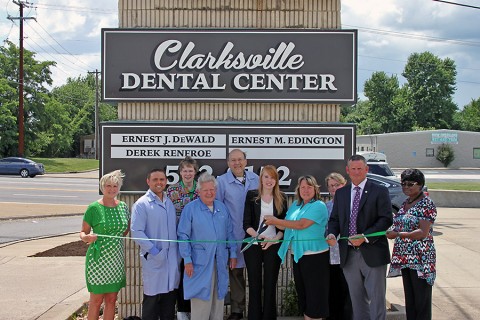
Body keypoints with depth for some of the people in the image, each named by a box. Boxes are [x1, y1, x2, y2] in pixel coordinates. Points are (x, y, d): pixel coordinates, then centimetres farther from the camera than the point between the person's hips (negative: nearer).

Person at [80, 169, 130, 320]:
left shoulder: (123, 206, 5)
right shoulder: (94, 208, -8)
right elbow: (83, 232, -5)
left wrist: (117, 238, 6)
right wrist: (86, 238, -25)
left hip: (116, 259, 4)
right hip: (98, 258, -4)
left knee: (112, 299, 10)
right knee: (97, 299, 2)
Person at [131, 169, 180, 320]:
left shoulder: (169, 203, 12)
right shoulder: (141, 204, -7)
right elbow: (136, 232, -13)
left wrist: (178, 253, 8)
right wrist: (153, 250, -16)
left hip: (172, 258, 6)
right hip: (154, 259, -6)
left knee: (170, 297, 13)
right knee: (152, 298, 3)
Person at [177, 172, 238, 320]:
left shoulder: (222, 208, 10)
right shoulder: (190, 209, -5)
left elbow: (229, 233, 14)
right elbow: (183, 236, -7)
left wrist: (233, 254, 9)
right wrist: (187, 260, -12)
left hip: (220, 261, 5)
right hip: (200, 262, -5)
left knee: (218, 297, 12)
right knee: (201, 298, 0)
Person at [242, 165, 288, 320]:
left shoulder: (281, 198, 6)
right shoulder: (251, 195, 2)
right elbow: (246, 224, -2)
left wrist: (274, 239, -10)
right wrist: (258, 236, -17)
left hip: (274, 246, 1)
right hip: (253, 245, -1)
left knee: (270, 285, 4)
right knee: (254, 284, 4)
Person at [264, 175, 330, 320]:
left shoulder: (319, 206, -12)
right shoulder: (295, 205, 12)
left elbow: (302, 224, -21)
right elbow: (286, 225, 8)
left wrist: (276, 221, -16)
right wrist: (273, 221, -12)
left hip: (314, 255, -7)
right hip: (298, 254, 7)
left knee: (315, 291, 0)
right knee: (301, 290, 14)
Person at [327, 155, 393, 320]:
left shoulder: (379, 191, -1)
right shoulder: (340, 193, 13)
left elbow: (386, 219, -9)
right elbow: (334, 219, 14)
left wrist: (365, 237, -18)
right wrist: (332, 234, -8)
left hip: (372, 253, -4)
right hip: (349, 255, 4)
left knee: (376, 298, 1)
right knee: (357, 299, 12)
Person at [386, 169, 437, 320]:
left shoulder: (427, 204, -10)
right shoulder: (405, 204, 14)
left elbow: (423, 233, -18)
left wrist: (397, 234, -23)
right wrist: (393, 231, 2)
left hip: (421, 259, -8)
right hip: (405, 258, 8)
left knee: (422, 302, -1)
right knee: (409, 300, 13)